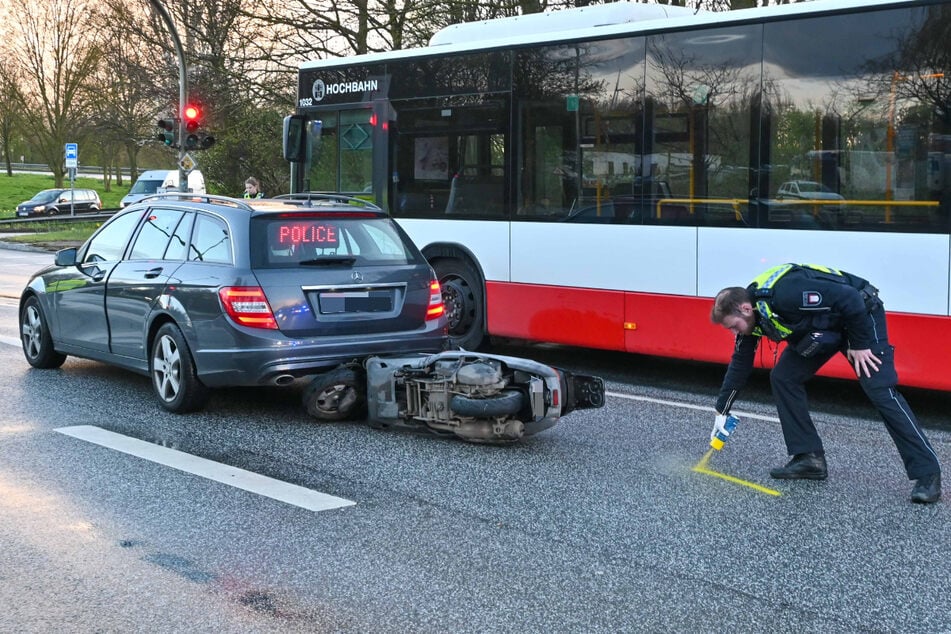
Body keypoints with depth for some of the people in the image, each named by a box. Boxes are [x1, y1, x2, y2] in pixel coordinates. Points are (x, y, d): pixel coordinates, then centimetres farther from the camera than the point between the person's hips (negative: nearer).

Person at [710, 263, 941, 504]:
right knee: (783, 377, -1)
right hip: (823, 327, 9)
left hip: (861, 315, -9)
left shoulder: (784, 294, -35)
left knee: (880, 391, -16)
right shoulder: (753, 316, -6)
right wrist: (722, 411, 10)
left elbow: (850, 299, -31)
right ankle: (809, 458, 5)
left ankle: (927, 473, -12)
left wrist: (860, 344, -21)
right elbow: (739, 364, 6)